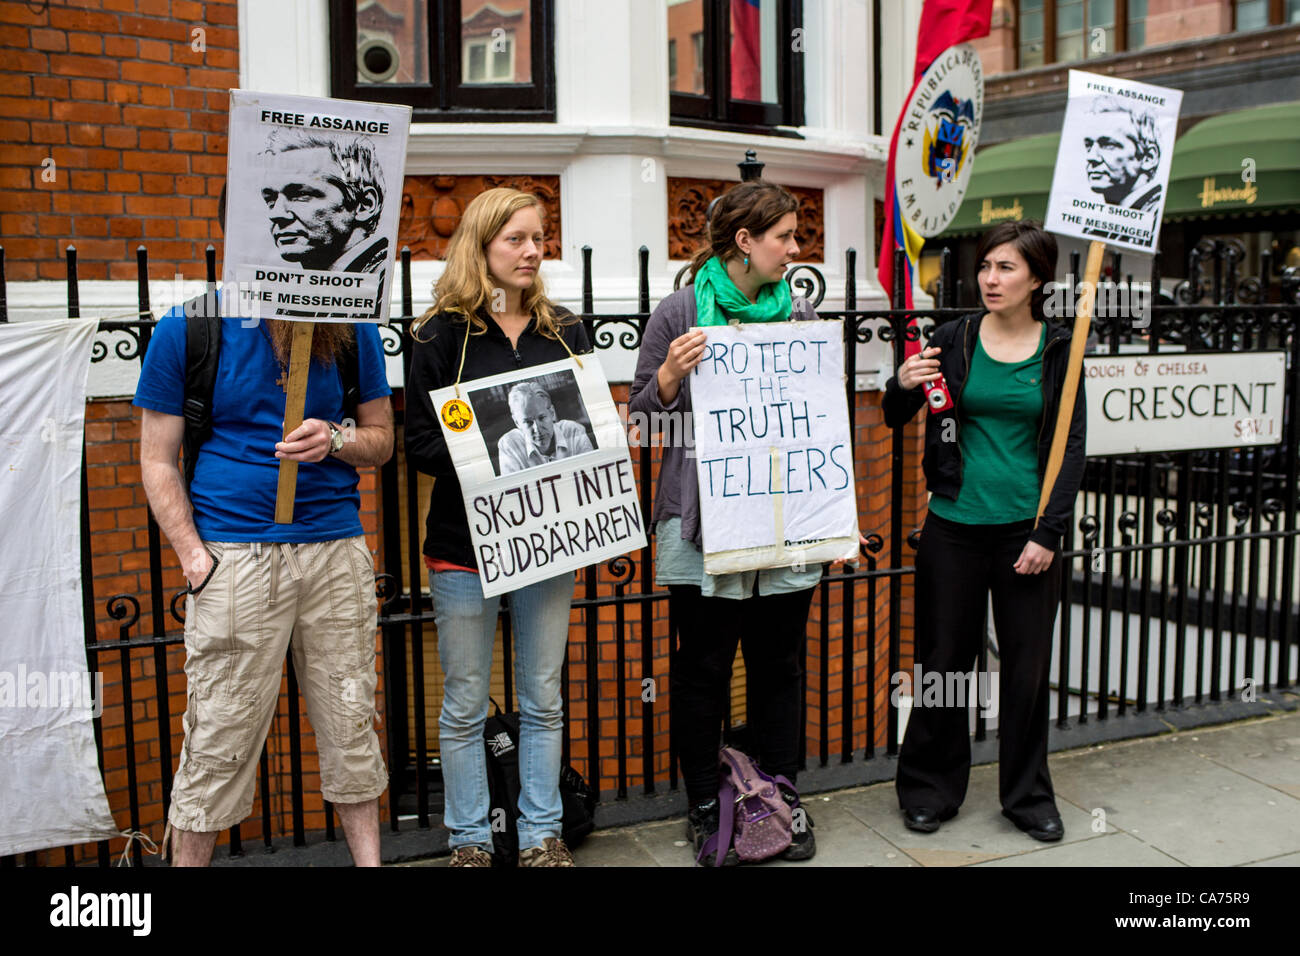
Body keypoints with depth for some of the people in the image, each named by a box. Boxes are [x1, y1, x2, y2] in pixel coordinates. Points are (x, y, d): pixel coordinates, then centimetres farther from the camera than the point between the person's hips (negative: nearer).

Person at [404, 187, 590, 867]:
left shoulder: (564, 332, 8)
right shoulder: (442, 334, -2)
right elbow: (419, 442, -7)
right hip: (465, 541, -3)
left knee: (543, 700, 12)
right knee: (465, 704, 7)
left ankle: (542, 836, 26)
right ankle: (469, 841, 23)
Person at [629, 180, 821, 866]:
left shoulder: (799, 313, 11)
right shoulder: (680, 313, -1)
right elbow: (643, 412, 0)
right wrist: (670, 374, -18)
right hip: (704, 525, -3)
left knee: (780, 665, 11)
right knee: (703, 668, 6)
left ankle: (783, 799, 28)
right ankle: (704, 806, 22)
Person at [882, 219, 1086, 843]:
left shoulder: (1058, 350, 1)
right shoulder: (954, 340, 1)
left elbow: (1072, 447, 1)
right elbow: (895, 420, 5)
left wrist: (1048, 533, -6)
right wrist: (902, 386, -18)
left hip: (1026, 528, 0)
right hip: (954, 525, 0)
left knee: (1027, 664, 8)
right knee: (944, 661, 7)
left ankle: (1028, 796, 26)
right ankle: (930, 790, 24)